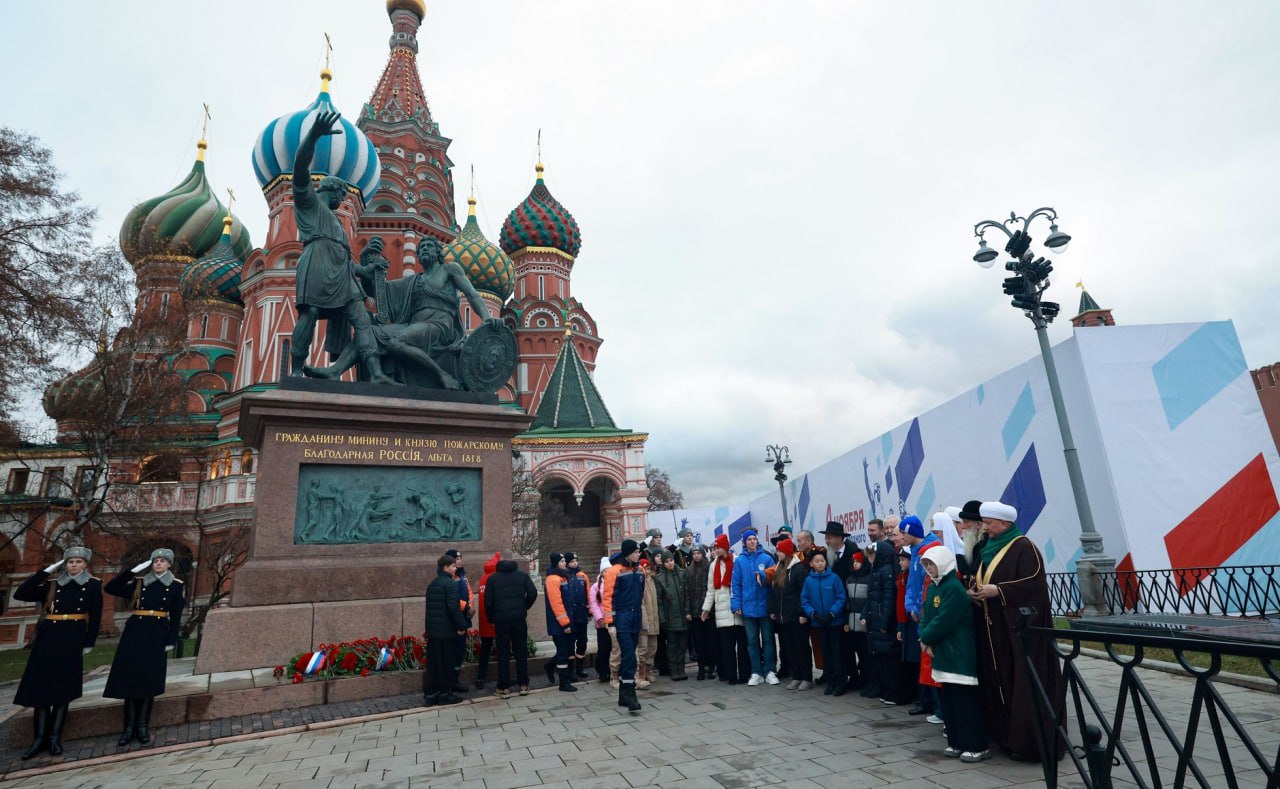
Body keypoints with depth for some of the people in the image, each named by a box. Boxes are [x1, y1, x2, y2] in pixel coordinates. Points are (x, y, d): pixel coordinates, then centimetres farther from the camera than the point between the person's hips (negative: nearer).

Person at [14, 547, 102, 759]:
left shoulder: (93, 585, 2)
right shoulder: (52, 584, 9)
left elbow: (95, 616, 1)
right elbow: (20, 594, -4)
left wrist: (89, 643, -4)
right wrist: (46, 571, -4)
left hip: (72, 638, -2)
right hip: (48, 637, 2)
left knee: (64, 688, 2)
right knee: (41, 685, 1)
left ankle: (54, 737, 10)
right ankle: (39, 738, 10)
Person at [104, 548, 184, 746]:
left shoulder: (176, 585, 2)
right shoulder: (139, 582, 7)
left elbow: (176, 616, 1)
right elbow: (109, 588, -4)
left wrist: (171, 641, -4)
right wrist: (133, 571, -7)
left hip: (157, 634, -1)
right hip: (135, 632, 1)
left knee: (149, 680, 2)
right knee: (130, 677, 0)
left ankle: (142, 727, 12)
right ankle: (129, 727, 12)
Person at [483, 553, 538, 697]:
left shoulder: (493, 578, 4)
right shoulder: (522, 574, 7)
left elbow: (488, 601, -1)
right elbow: (533, 593, -3)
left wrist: (491, 618, 10)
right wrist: (524, 608, 10)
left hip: (501, 619, -1)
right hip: (519, 618, 1)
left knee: (503, 653, 6)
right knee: (521, 651, 10)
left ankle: (503, 687, 8)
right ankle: (523, 684, 14)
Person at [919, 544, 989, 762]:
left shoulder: (954, 588, -17)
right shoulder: (932, 588, 11)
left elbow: (943, 622, -21)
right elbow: (925, 616, 12)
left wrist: (926, 638, -9)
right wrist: (926, 640, -4)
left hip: (960, 655, -9)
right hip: (943, 654, 9)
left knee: (966, 701, -2)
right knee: (948, 701, 14)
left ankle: (977, 747, 9)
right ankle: (956, 743, 24)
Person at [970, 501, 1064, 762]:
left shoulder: (1023, 547, -10)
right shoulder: (989, 549, 14)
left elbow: (1034, 582, -19)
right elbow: (980, 579, 21)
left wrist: (997, 590, -21)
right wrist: (975, 591, 1)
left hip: (1018, 627, -8)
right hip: (993, 627, 8)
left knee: (1023, 683, -3)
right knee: (999, 682, 11)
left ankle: (1030, 742, 6)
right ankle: (1006, 736, 21)